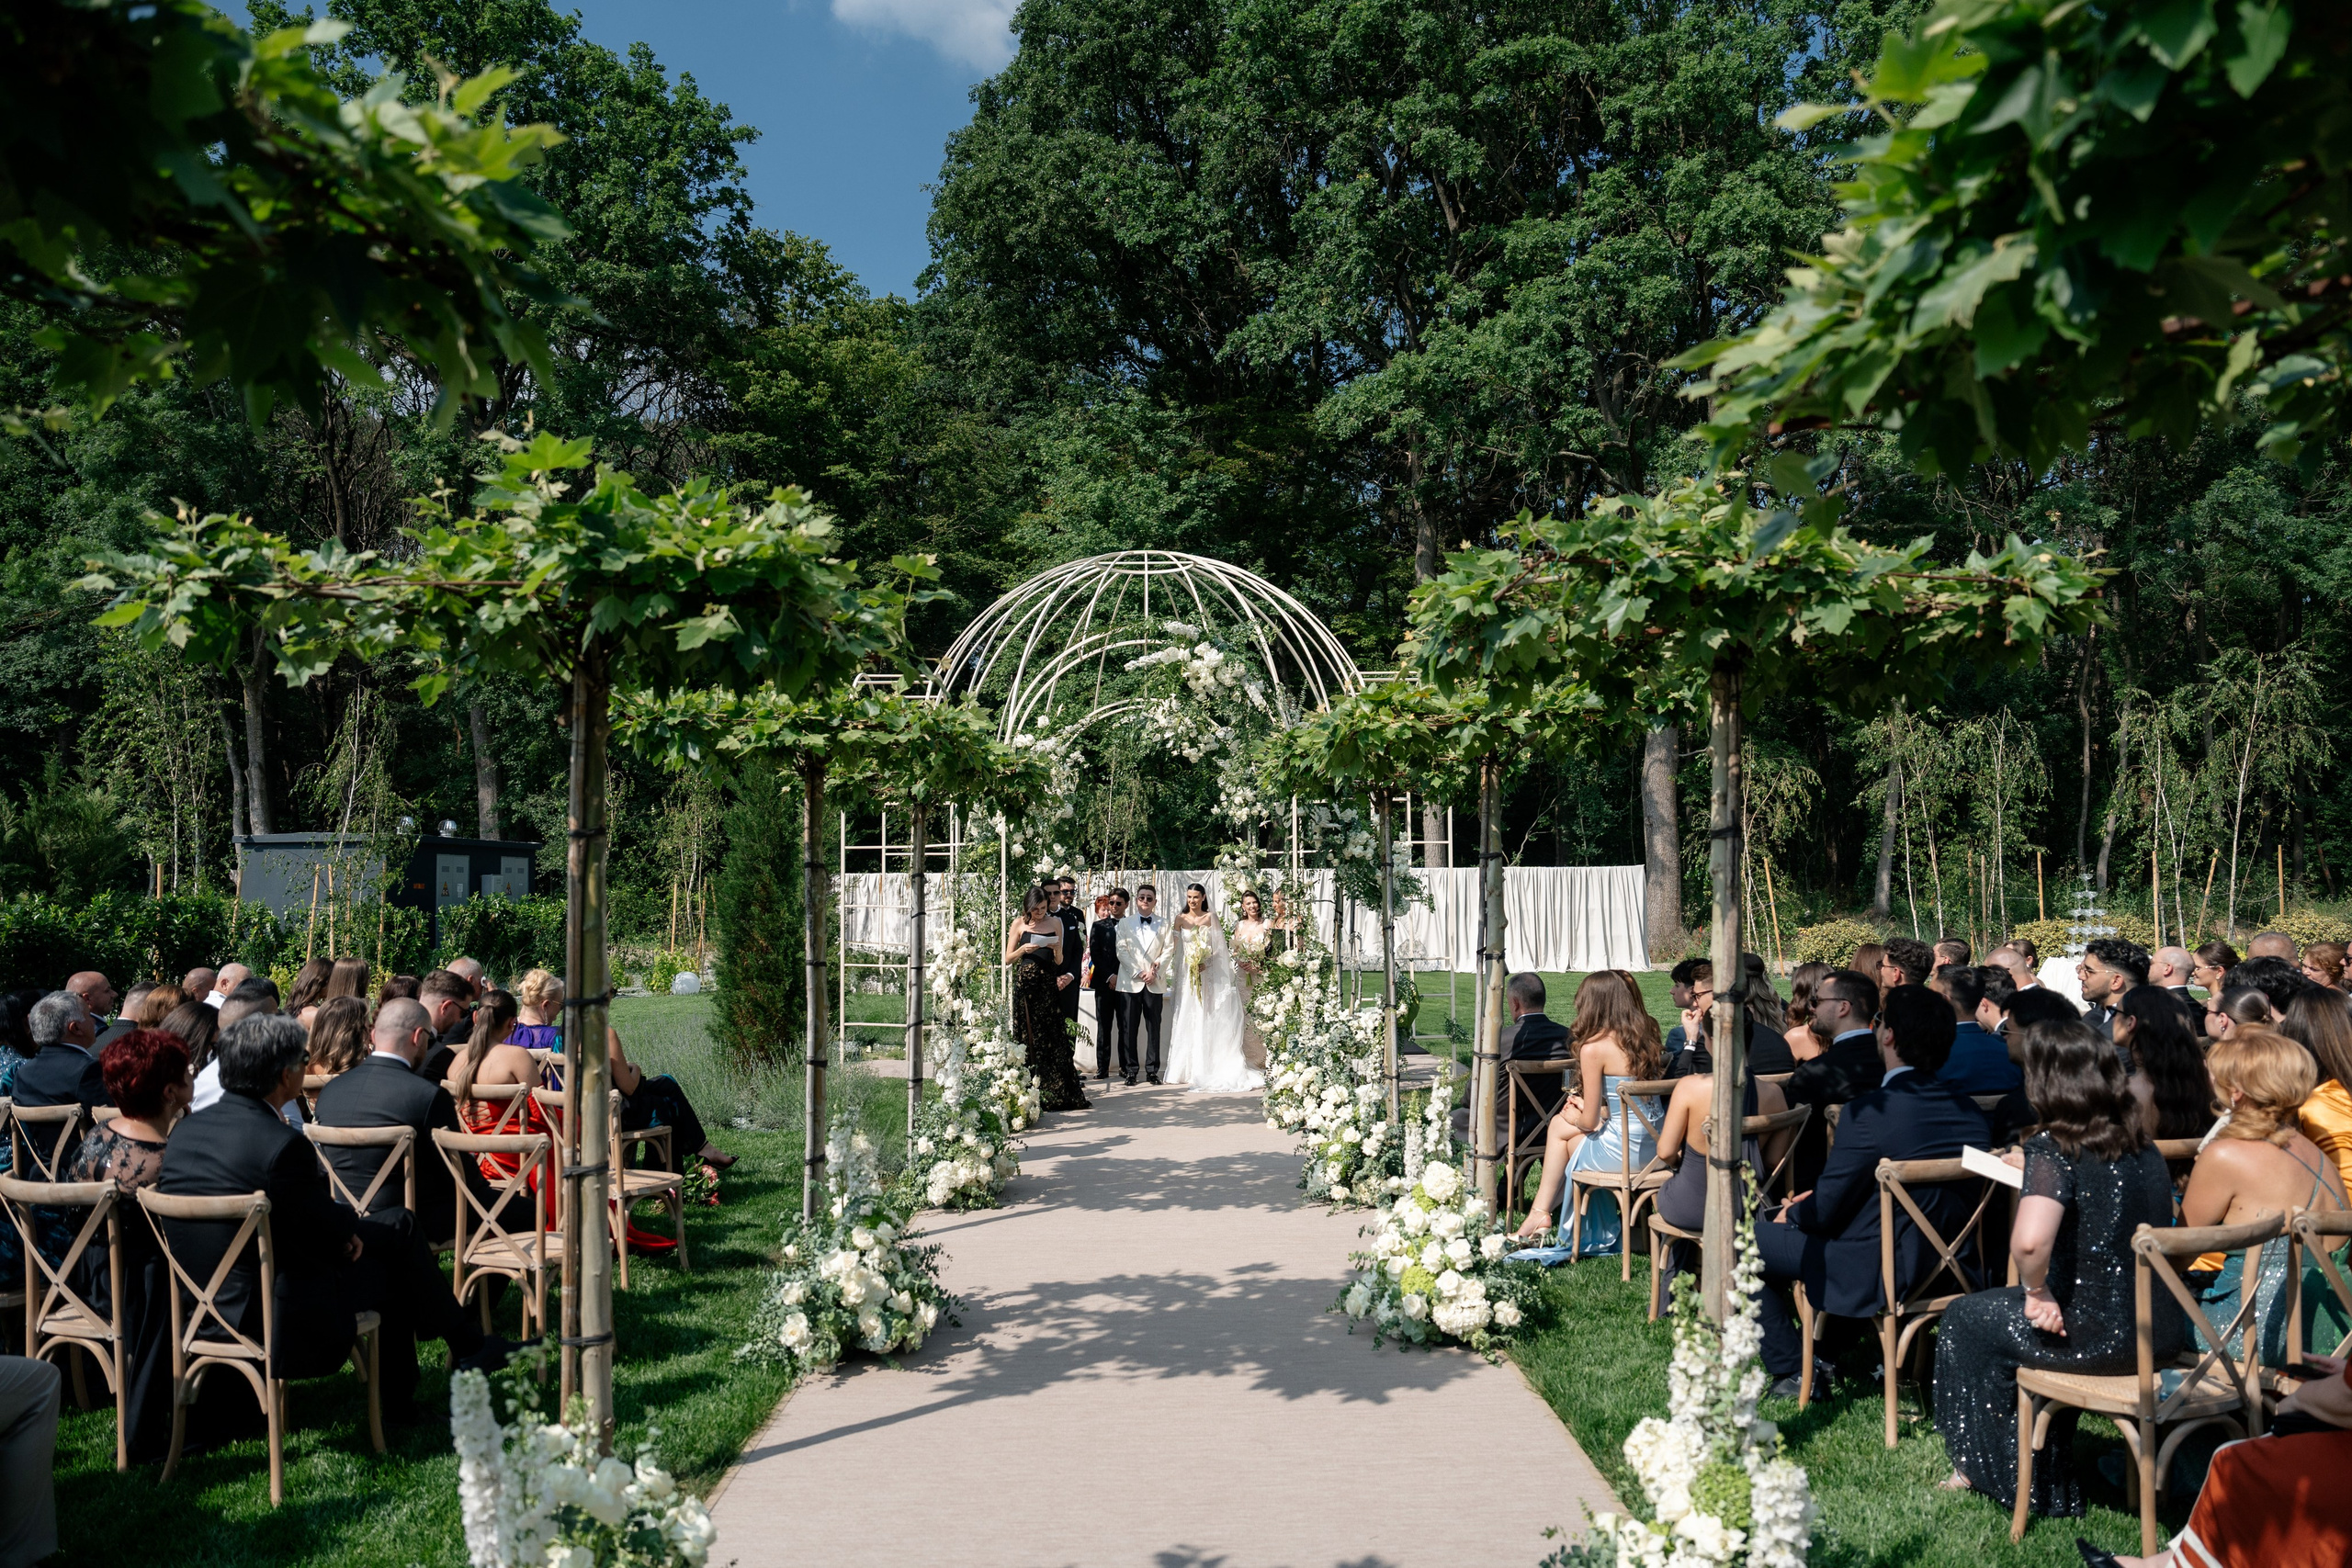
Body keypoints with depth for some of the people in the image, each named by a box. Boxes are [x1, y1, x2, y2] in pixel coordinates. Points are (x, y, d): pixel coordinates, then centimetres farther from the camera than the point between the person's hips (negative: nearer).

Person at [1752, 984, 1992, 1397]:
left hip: (1877, 1272, -8)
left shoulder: (1870, 1111, -24)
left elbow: (1825, 1212, -16)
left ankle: (1793, 1371, 10)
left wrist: (1794, 1214, 8)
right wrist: (1810, 1204, 14)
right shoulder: (1970, 1112, -1)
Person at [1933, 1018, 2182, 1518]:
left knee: (1965, 1318, 17)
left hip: (2100, 1339, -7)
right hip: (2163, 1332, 7)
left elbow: (2029, 1241, -35)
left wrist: (2036, 1292, -17)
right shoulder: (2143, 1146, 5)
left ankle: (1990, 1470, 32)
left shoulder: (2053, 1150, -18)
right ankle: (2045, 1472, 43)